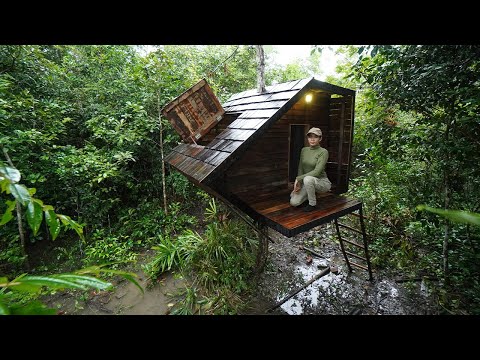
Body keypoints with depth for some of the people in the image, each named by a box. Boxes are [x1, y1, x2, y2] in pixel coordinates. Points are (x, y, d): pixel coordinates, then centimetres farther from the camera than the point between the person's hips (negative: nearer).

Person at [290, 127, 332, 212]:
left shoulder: (323, 152, -17)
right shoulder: (304, 150, 2)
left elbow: (316, 172, -25)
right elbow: (300, 169, 2)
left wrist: (298, 179, -25)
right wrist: (298, 184, -12)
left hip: (322, 182, -5)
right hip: (308, 183, 5)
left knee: (308, 179, -39)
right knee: (293, 202, -13)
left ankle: (312, 204, -15)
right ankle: (312, 195, 15)